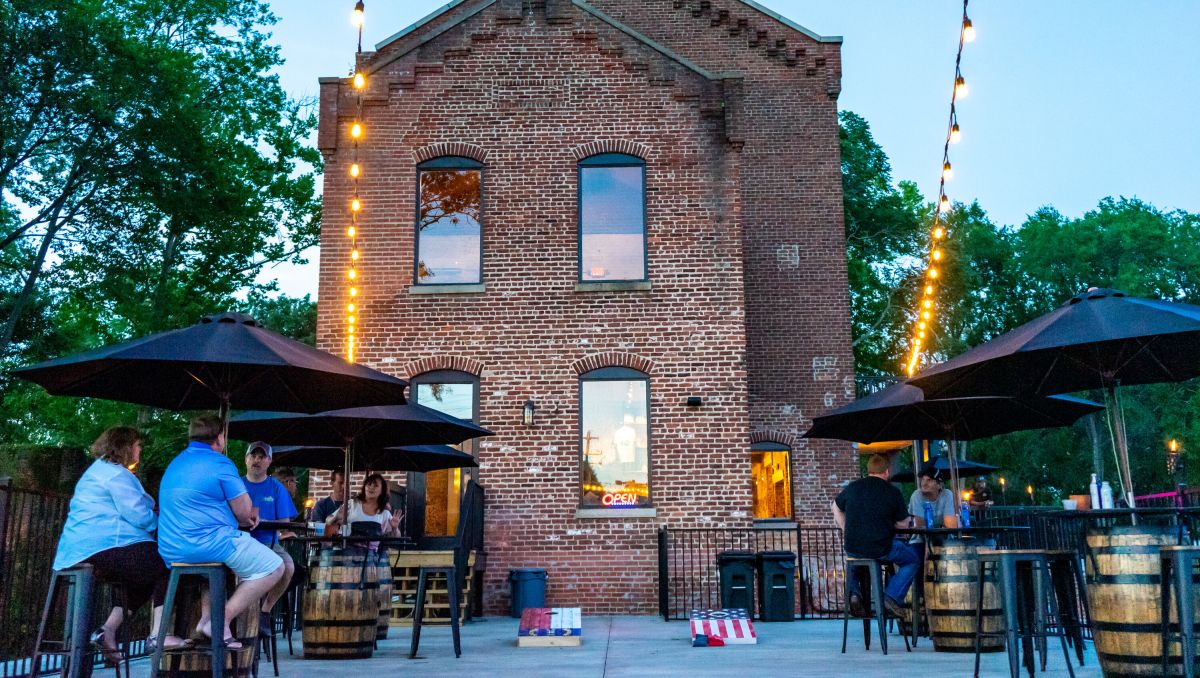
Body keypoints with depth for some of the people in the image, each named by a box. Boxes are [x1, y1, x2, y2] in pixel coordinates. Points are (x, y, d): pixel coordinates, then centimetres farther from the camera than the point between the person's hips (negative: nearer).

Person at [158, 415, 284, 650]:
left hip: (170, 551, 9)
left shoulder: (174, 464, 19)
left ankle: (206, 618, 21)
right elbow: (244, 511, -8)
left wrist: (245, 516, 21)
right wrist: (247, 516, 17)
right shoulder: (219, 463, -8)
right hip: (208, 542, -9)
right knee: (273, 567, 0)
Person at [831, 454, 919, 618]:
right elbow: (903, 524, 2)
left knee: (854, 555, 39)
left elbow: (836, 508, 19)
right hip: (881, 550, -3)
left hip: (852, 548, 3)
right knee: (913, 560, 21)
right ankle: (892, 596, 5)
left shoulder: (852, 487, 4)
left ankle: (854, 591, 16)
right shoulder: (893, 492, -5)